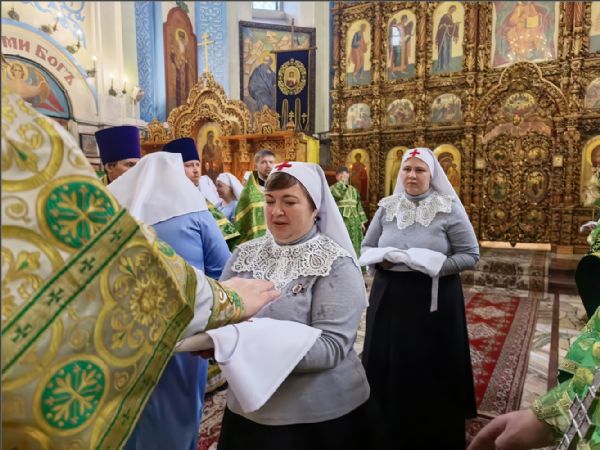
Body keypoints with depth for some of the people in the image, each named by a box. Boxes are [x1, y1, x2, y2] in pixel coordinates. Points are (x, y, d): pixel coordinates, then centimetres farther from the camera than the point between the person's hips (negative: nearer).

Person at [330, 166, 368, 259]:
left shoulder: (353, 190, 15)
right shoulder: (333, 188, 0)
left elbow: (359, 206, 17)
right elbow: (337, 193, -24)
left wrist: (362, 221, 11)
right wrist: (342, 181, -13)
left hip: (354, 222, 5)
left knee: (355, 247, 8)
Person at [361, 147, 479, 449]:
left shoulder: (449, 209, -6)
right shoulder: (387, 207, 4)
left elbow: (471, 256, -6)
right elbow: (366, 248, 10)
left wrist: (430, 264, -20)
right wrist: (382, 258, -11)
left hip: (434, 302, -3)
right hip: (389, 299, 3)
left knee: (431, 373, 8)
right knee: (388, 371, 11)